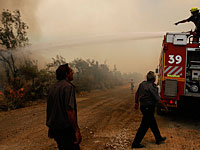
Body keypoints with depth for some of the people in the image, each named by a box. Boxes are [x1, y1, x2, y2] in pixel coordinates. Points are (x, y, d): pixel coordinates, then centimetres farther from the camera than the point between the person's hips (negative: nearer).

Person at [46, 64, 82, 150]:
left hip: (54, 129, 9)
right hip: (66, 129, -8)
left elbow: (49, 109, 17)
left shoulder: (53, 87, 11)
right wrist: (77, 130, -24)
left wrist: (50, 127, 26)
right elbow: (69, 110, -26)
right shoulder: (68, 86, -16)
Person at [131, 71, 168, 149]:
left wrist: (136, 102, 25)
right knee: (144, 126, 0)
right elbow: (158, 100, -18)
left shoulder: (142, 83, 2)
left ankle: (158, 138, 37)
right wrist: (165, 106, -3)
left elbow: (137, 93, 13)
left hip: (143, 106, 9)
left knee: (153, 123, 21)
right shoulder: (151, 87, -22)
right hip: (149, 108, -9)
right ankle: (136, 143, 5)